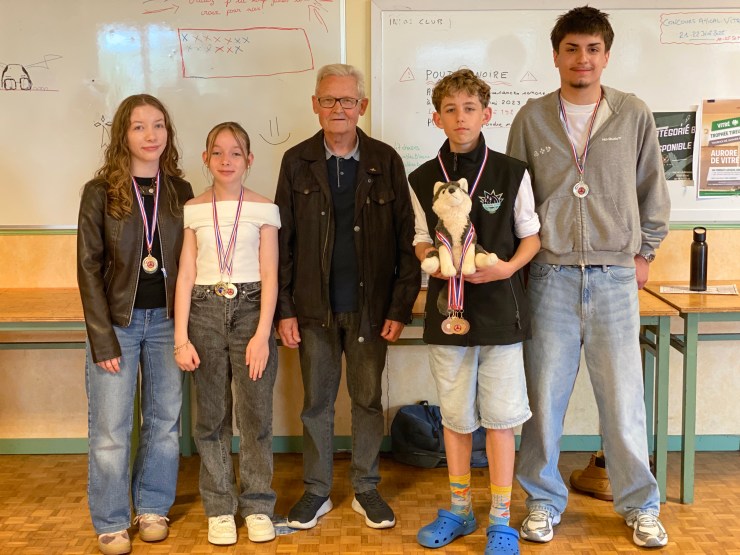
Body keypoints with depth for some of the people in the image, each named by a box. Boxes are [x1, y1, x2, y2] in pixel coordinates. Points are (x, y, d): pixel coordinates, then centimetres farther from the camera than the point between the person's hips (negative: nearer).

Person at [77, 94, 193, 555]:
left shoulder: (179, 190, 4)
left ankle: (153, 507, 29)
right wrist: (103, 338, -10)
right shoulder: (101, 191, -4)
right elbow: (89, 266, -5)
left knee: (165, 421, 11)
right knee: (110, 429, 1)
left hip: (167, 319, 3)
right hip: (117, 321, -3)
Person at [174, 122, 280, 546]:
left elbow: (270, 276, -1)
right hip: (205, 311, 1)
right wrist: (181, 338, -1)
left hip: (250, 309, -1)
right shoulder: (193, 210, 5)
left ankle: (257, 505, 18)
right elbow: (185, 276, 3)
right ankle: (220, 507, 21)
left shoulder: (263, 209, 1)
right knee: (212, 415, 8)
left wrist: (262, 334, -9)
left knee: (256, 413, 1)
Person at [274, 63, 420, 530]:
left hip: (370, 307, 0)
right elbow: (283, 240, 2)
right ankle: (317, 491, 24)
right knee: (316, 401, 10)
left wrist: (400, 307, -5)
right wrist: (284, 309, -2)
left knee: (368, 399, 10)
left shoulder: (385, 161, 0)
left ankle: (367, 488, 26)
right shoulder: (297, 162, 2)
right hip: (314, 307, 1)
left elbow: (406, 237, -1)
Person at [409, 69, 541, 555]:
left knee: (499, 415, 2)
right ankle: (459, 509, 28)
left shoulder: (512, 173, -3)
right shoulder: (423, 179, 4)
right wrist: (429, 258, -10)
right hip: (448, 308, 2)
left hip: (499, 308, -2)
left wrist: (507, 267, -14)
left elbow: (530, 235, 4)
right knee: (455, 414, 12)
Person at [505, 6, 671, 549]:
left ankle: (640, 505, 22)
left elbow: (653, 192, 12)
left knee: (623, 397, 4)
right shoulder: (532, 118, 4)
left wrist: (644, 254, 10)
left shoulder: (633, 114, 4)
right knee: (544, 395, 6)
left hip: (614, 278, 0)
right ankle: (544, 500, 23)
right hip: (550, 275, 0)